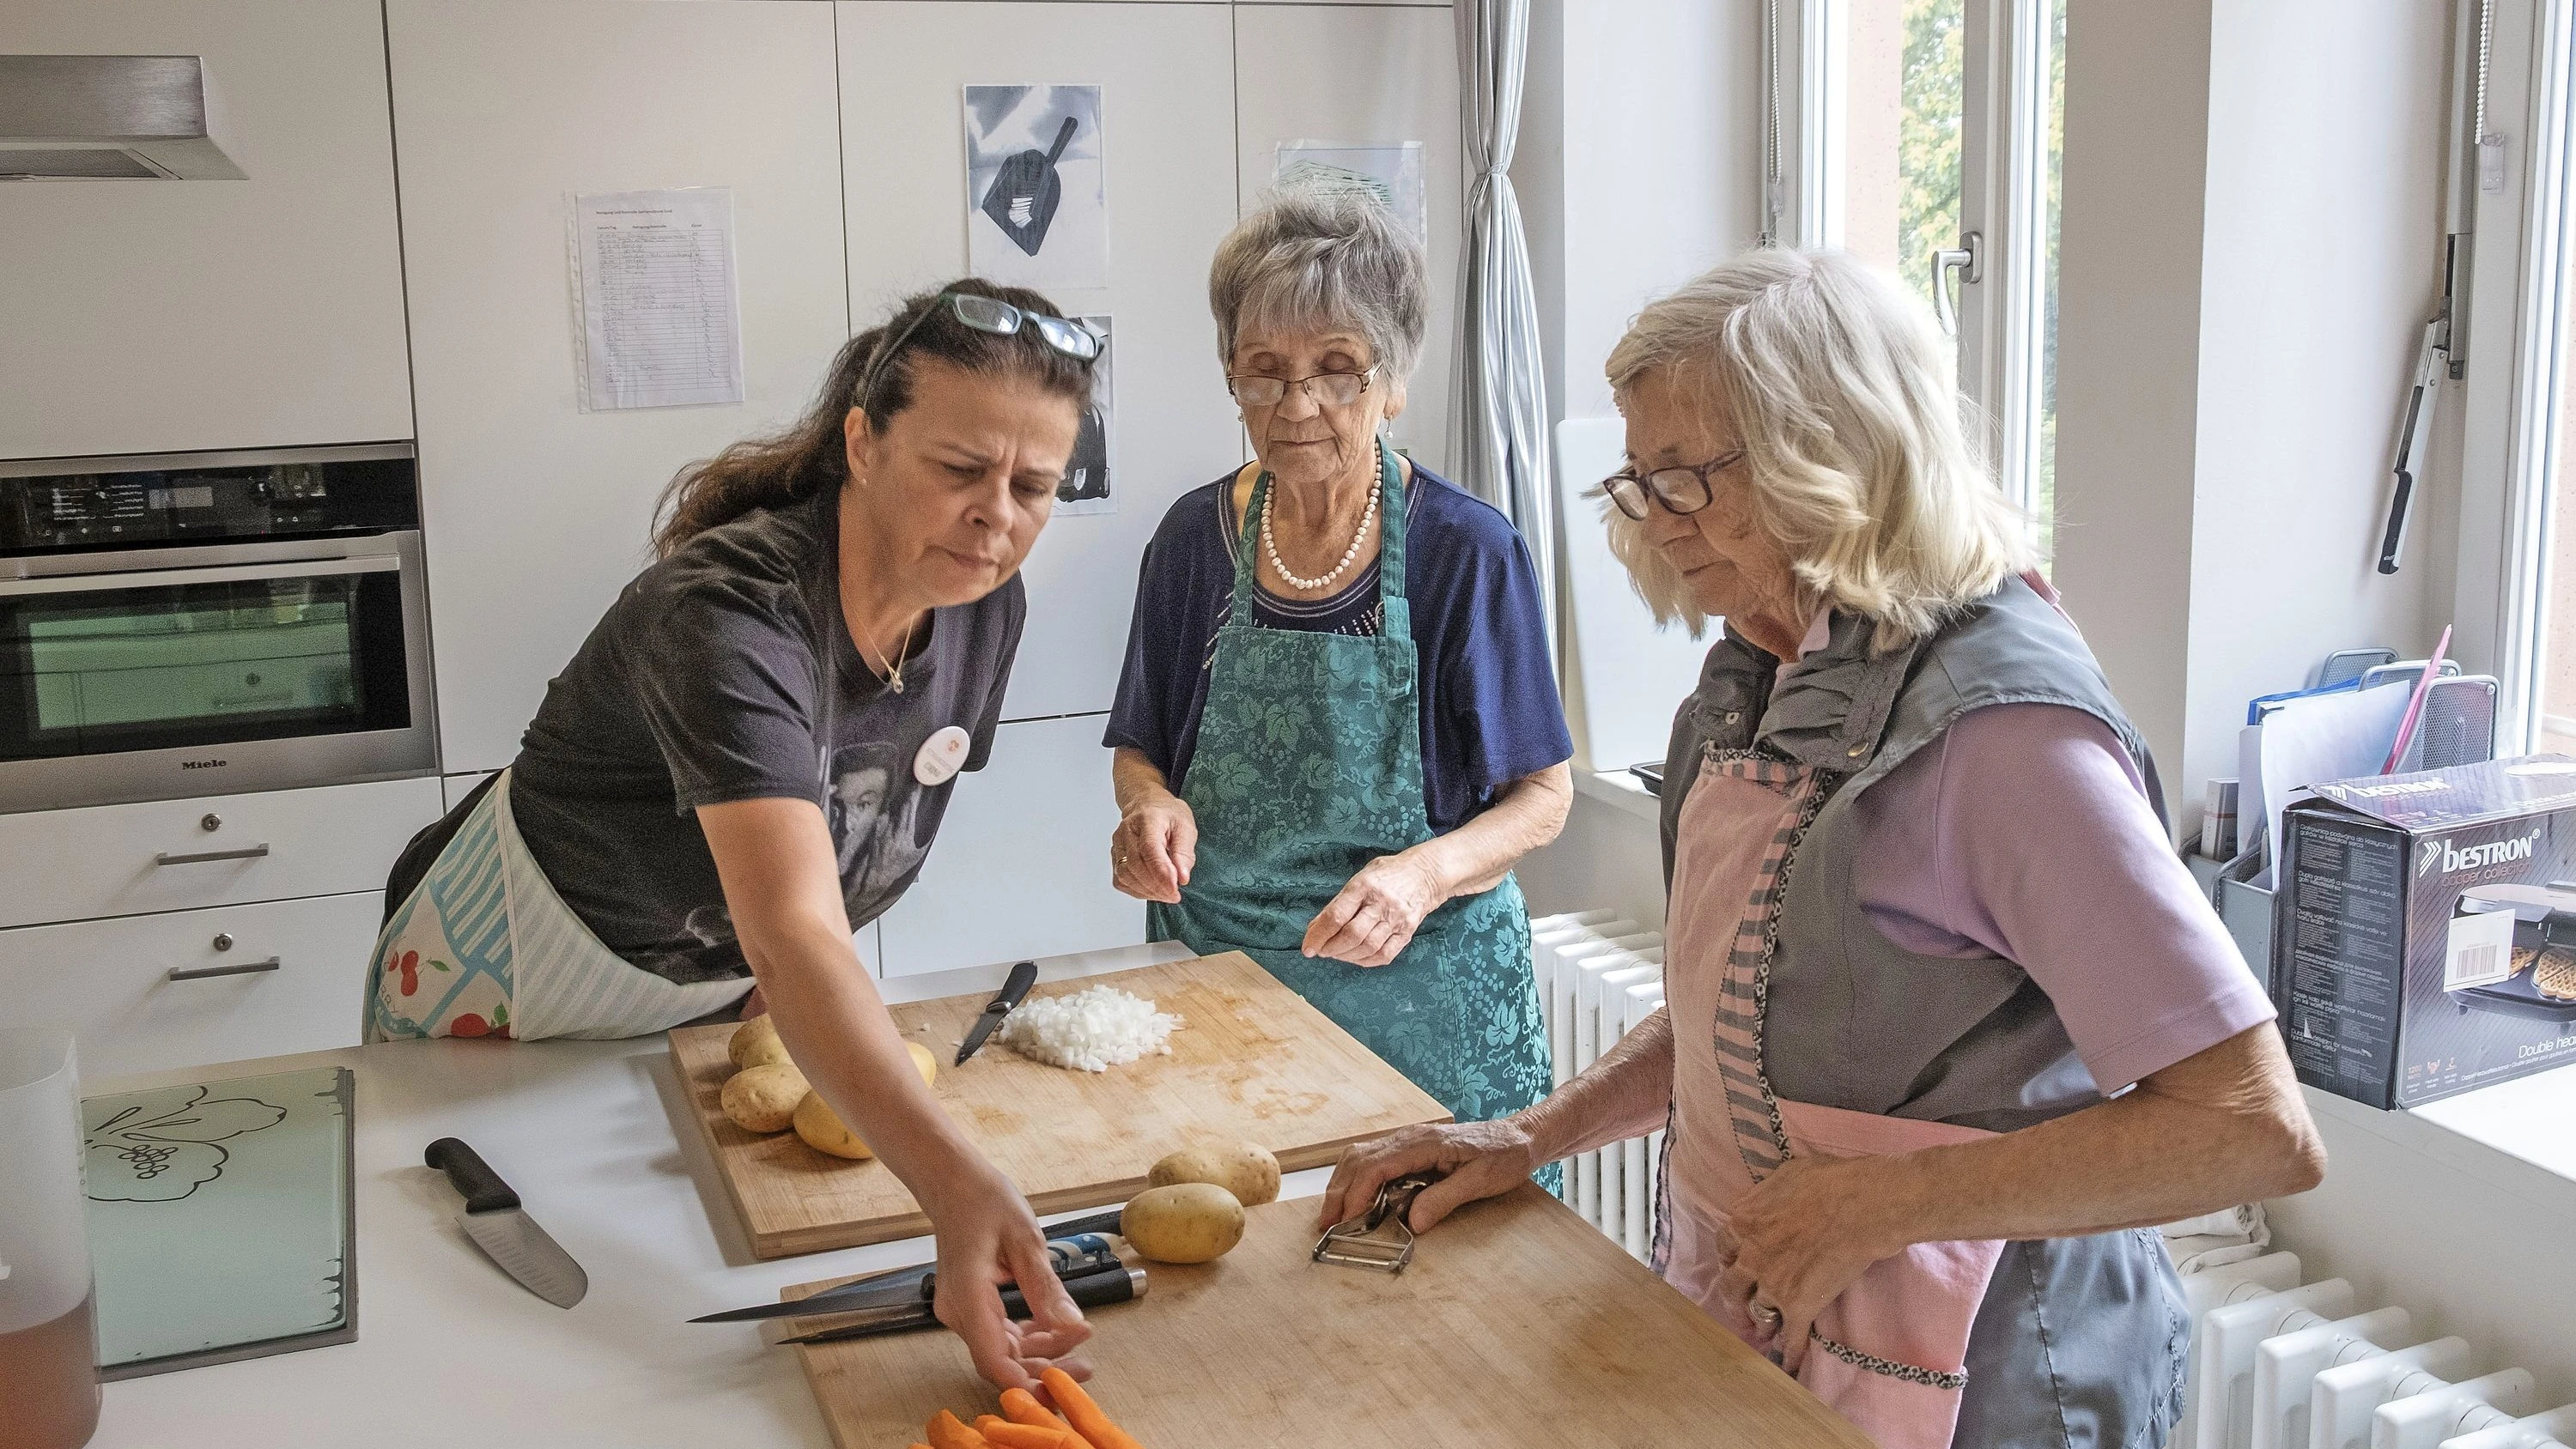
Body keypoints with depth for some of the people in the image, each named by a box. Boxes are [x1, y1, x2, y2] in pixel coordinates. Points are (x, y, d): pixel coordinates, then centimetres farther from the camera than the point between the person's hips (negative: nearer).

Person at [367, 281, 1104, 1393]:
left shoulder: (986, 605, -14)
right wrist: (956, 1188, -62)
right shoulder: (729, 613, -38)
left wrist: (812, 1006, -7)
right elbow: (792, 934, -50)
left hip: (708, 1002, 6)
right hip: (503, 1003, -5)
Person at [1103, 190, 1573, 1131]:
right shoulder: (1195, 538, -1)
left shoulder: (1467, 551, -11)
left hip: (1421, 998, -2)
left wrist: (1427, 874, -23)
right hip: (1218, 982, 3)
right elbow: (1140, 748, 11)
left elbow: (1542, 796, -5)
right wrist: (1150, 803, -11)